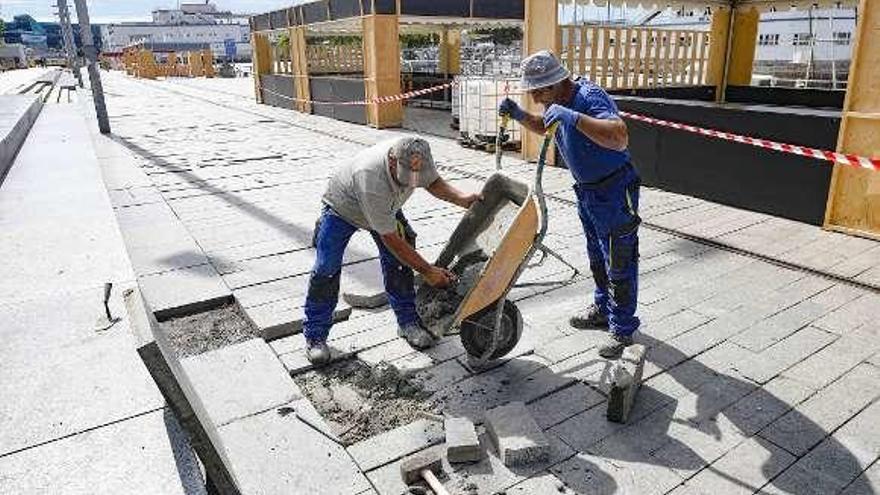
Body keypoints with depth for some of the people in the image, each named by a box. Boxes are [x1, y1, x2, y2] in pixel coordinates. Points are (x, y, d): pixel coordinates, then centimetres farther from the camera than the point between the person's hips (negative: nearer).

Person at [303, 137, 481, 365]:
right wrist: (427, 271, -34)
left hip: (386, 208, 5)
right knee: (326, 269, -11)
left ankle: (409, 322, 12)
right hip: (341, 208, -5)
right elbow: (390, 239, -39)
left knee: (399, 263, -4)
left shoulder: (419, 159, -30)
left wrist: (462, 198, -25)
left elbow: (434, 182, -5)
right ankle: (315, 335, 3)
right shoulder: (371, 177, -46)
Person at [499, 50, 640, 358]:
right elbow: (542, 127, 23)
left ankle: (623, 330, 14)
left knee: (619, 264, 1)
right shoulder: (558, 101, 1)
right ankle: (603, 310, 40)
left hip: (614, 191, -9)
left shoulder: (590, 97, -27)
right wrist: (518, 115, 4)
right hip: (587, 190, 9)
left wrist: (573, 117, -49)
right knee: (597, 258, 22)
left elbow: (620, 138, -43)